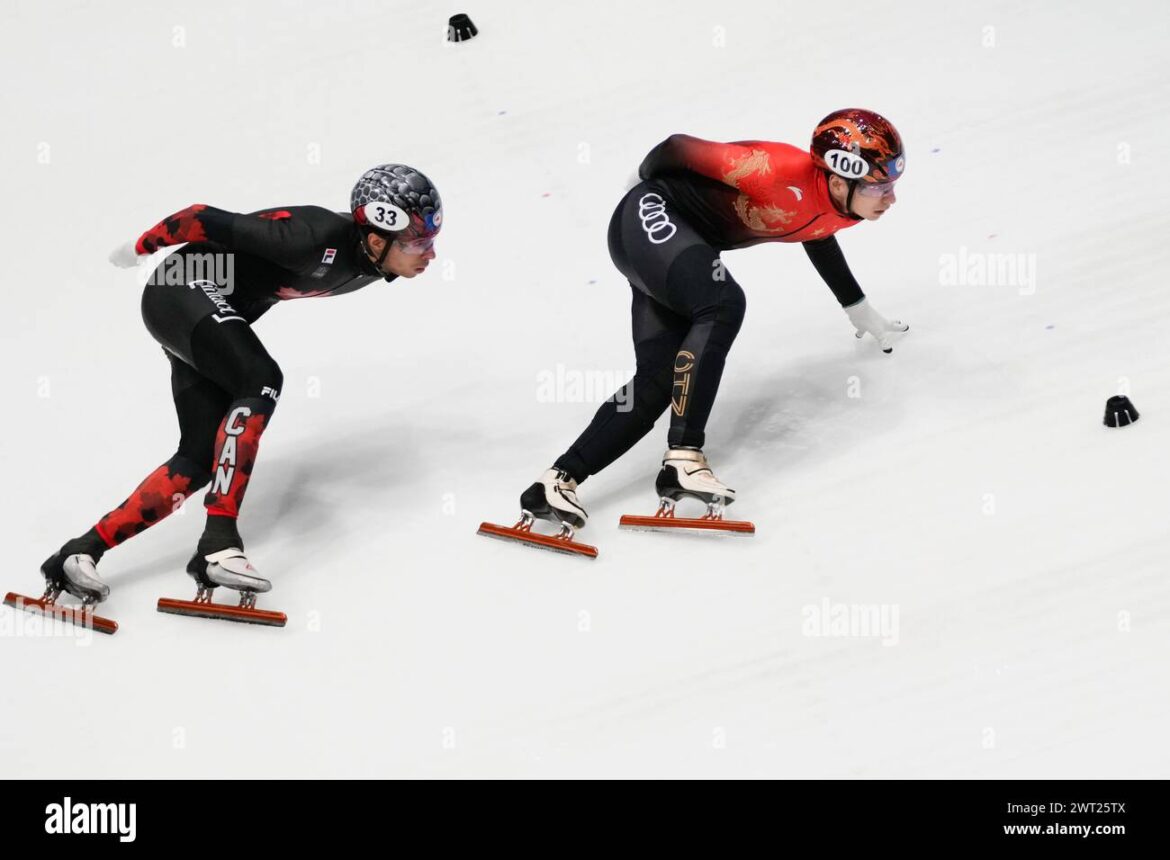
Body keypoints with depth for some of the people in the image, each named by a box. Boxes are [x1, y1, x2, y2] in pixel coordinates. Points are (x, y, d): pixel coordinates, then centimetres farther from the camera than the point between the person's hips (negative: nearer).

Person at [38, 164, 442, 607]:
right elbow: (210, 220, -25)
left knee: (201, 459, -2)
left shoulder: (370, 266, -5)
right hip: (183, 290, -9)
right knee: (262, 379, -31)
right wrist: (140, 247, -11)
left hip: (218, 315, 9)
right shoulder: (316, 238, -32)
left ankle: (80, 553, 1)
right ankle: (218, 544, -34)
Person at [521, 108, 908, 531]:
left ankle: (557, 481, -7)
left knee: (660, 380, -5)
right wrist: (645, 183, 3)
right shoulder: (780, 173, -31)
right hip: (651, 218, -9)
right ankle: (682, 458, -36)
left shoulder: (842, 209, -5)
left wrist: (859, 309, 31)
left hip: (689, 243, 9)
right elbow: (678, 148, -19)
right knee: (723, 303, -33)